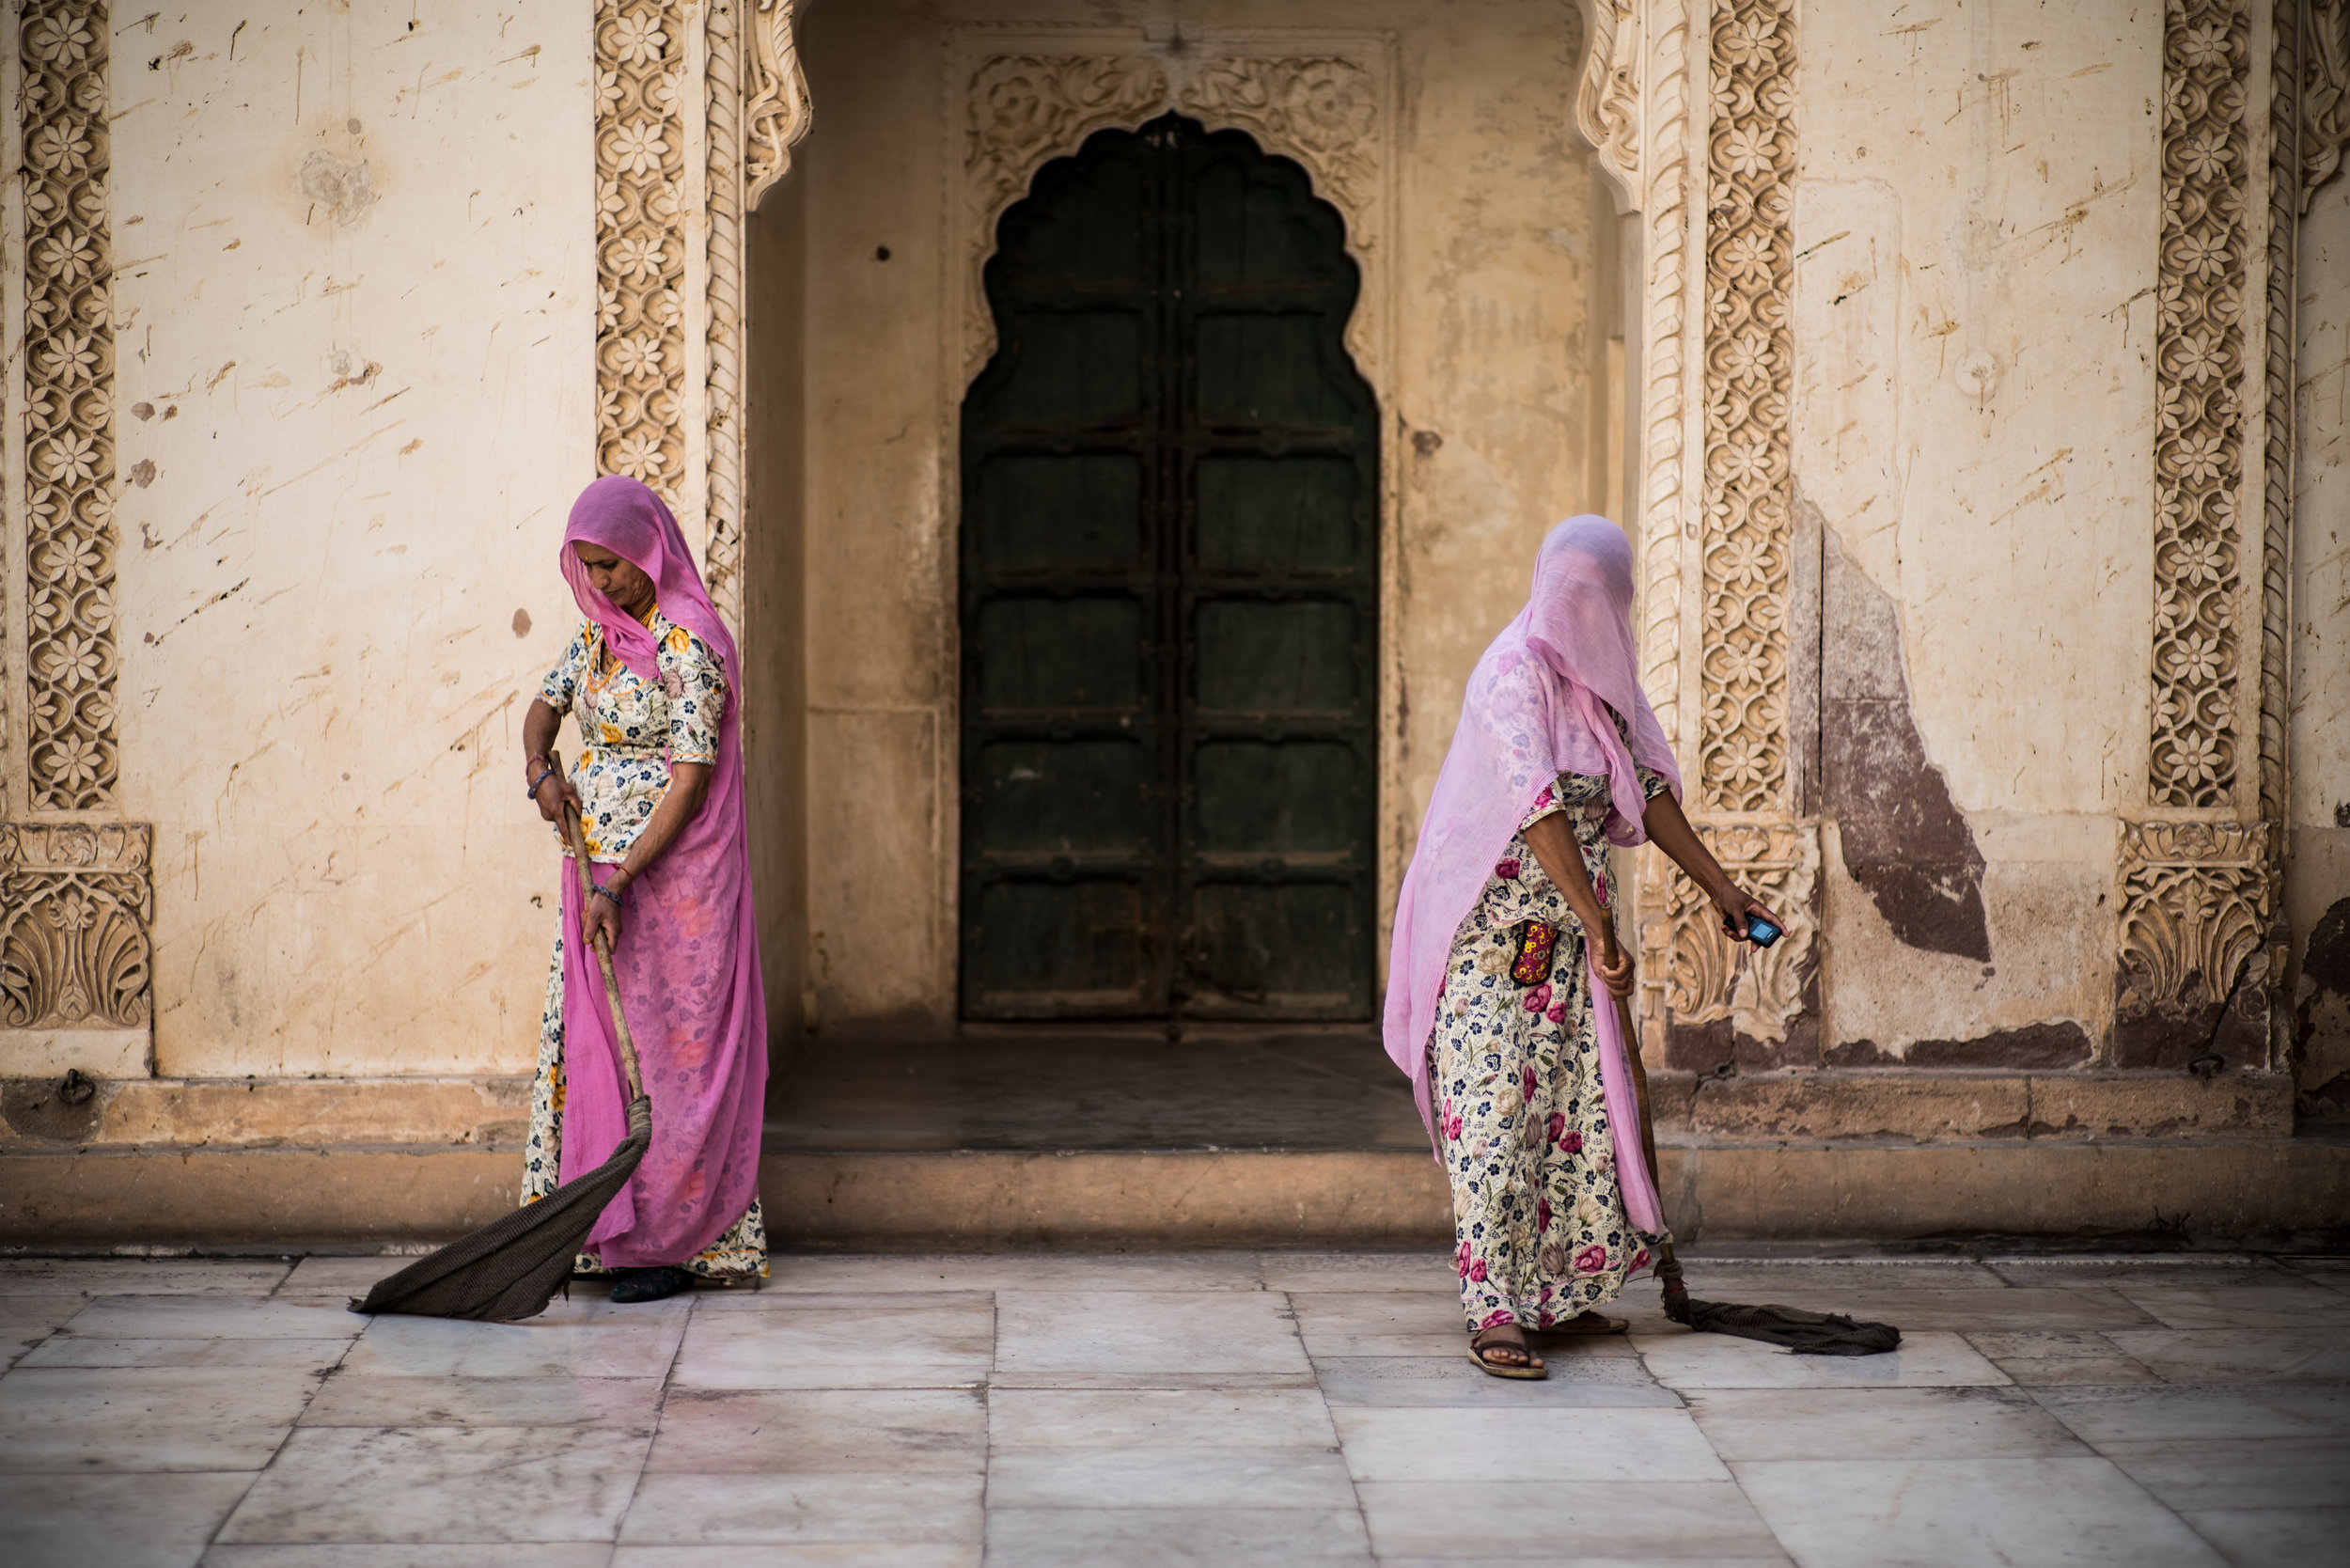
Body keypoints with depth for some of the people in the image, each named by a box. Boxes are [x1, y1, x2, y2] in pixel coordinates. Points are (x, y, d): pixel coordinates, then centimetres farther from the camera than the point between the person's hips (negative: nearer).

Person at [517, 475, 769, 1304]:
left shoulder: (689, 646, -16)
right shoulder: (600, 630, 9)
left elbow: (692, 783, -20)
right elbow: (545, 708, 21)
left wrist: (619, 884, -23)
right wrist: (540, 772, -3)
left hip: (671, 871, -8)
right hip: (600, 868, 8)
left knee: (667, 1045, -4)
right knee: (589, 1038, 9)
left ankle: (671, 1242, 1)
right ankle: (610, 1229, 15)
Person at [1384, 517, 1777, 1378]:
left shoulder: (1597, 677, 10)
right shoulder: (1515, 672, -18)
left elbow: (1646, 786, 16)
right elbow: (1539, 808, -25)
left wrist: (1719, 886, 15)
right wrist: (1600, 928, -27)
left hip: (1565, 938, 9)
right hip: (1495, 933, -9)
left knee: (1579, 1108, 9)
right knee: (1495, 1113, -9)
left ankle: (1560, 1295, 19)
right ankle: (1494, 1316, -9)